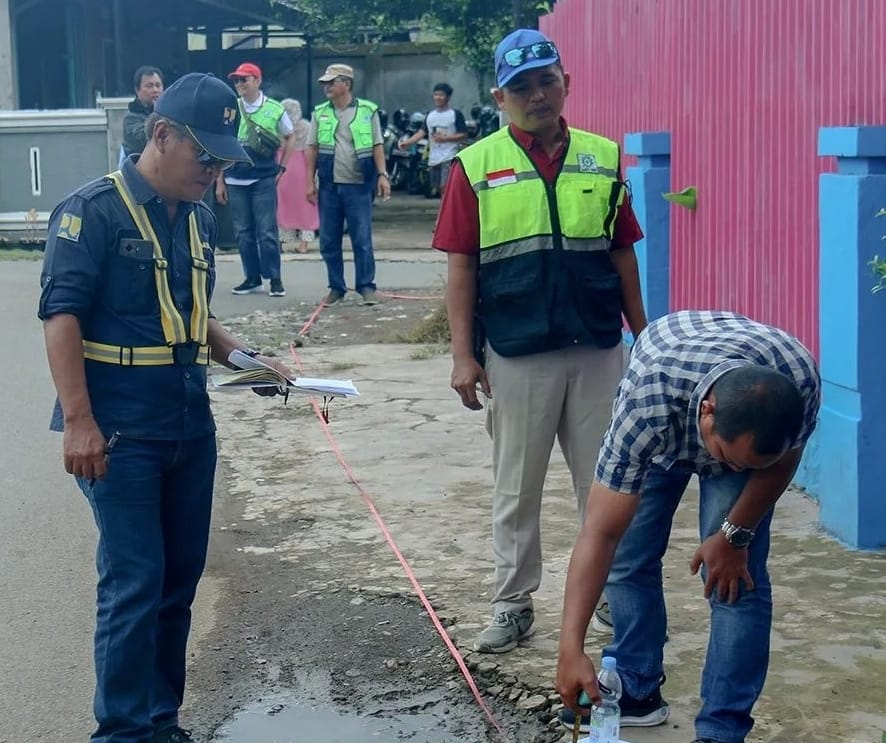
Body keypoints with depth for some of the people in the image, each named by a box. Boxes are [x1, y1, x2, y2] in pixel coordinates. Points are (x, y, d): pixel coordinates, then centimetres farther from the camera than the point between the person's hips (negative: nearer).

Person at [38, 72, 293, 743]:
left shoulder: (199, 218, 12)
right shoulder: (94, 210, -10)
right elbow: (62, 315, -15)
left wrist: (242, 356, 6)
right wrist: (78, 421, -21)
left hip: (191, 428, 7)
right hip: (120, 433, -7)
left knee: (180, 579, 12)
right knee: (134, 582, -5)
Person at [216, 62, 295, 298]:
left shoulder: (275, 110, 2)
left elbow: (289, 139, 16)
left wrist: (281, 167, 8)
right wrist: (220, 182, 8)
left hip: (264, 180, -2)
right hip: (235, 181, 2)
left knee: (267, 231, -4)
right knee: (243, 232, 6)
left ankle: (275, 279, 3)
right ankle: (252, 278, 15)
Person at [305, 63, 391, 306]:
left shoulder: (367, 110, 2)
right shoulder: (320, 113, 8)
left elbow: (377, 146, 2)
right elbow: (312, 149, 8)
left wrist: (382, 174, -9)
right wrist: (310, 182, 1)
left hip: (358, 185, -3)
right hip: (329, 186, 3)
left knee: (362, 239, -2)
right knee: (329, 241, 5)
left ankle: (366, 286, 4)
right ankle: (336, 288, 15)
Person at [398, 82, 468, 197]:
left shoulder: (455, 114, -2)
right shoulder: (430, 115, 15)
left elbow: (463, 135, -3)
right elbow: (422, 132, 8)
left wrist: (445, 138, -15)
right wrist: (407, 142, -7)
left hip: (449, 158, -6)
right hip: (433, 158, 6)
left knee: (445, 187, -18)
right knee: (438, 188, 10)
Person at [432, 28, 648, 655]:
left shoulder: (604, 157, 4)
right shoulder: (475, 166, -2)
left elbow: (623, 254, 9)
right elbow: (460, 267, -2)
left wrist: (642, 336, 10)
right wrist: (463, 355, -6)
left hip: (599, 351, 2)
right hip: (515, 358, -1)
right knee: (516, 489, 10)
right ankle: (513, 605, 23)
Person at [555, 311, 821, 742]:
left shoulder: (800, 382, -41)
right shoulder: (647, 401, -45)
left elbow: (782, 460, -14)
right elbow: (600, 534, -42)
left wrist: (736, 534, -16)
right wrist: (571, 649, -47)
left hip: (750, 429, 0)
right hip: (660, 427, 0)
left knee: (736, 577, -12)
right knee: (627, 556, 0)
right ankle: (637, 690, 21)